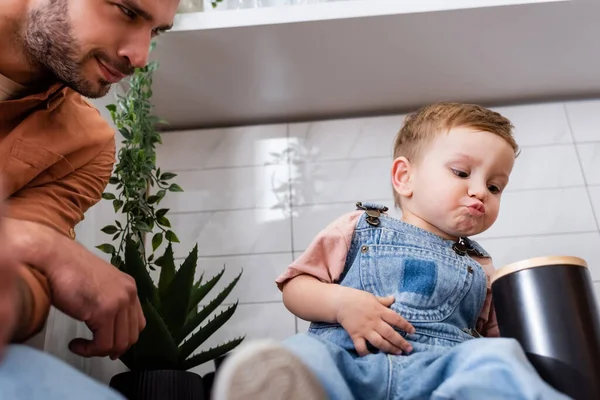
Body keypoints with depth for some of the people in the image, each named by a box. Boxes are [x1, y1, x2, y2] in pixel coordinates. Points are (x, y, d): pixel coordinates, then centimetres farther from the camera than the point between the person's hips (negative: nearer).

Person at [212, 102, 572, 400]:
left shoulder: (479, 267, 25)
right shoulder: (361, 227, 17)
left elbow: (490, 338, 25)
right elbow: (295, 287, 12)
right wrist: (340, 302, -8)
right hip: (347, 358, -1)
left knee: (497, 357, -30)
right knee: (302, 354, -34)